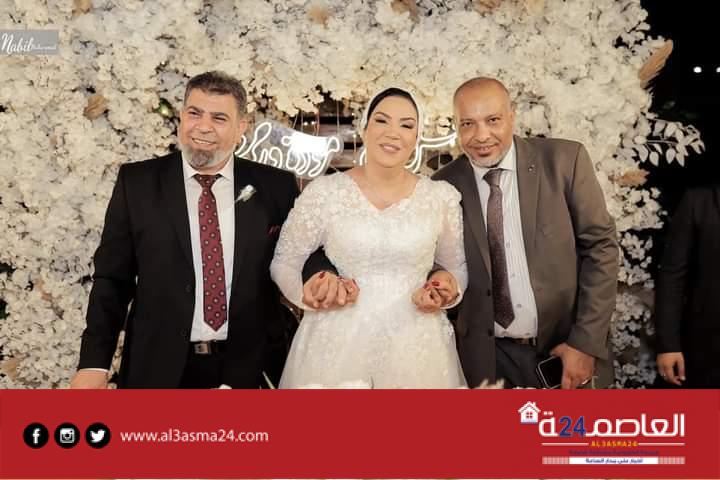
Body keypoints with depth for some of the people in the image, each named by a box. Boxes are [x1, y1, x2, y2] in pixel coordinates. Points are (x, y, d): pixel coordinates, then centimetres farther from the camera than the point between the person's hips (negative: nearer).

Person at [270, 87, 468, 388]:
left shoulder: (442, 197, 0)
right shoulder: (324, 192, -5)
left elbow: (458, 266, 13)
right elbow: (283, 262, 4)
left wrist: (448, 289, -8)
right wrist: (307, 295, -14)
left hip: (416, 343, 2)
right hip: (337, 341, -1)